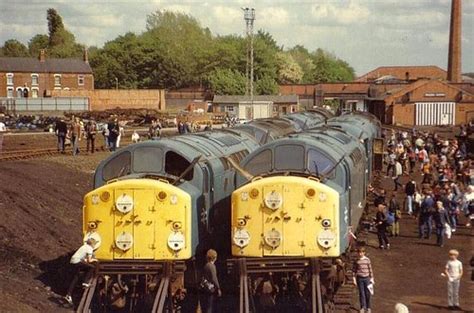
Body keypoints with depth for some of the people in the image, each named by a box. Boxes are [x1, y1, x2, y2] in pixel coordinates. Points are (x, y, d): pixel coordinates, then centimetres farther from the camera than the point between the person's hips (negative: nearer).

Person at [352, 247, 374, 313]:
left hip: (366, 278, 0)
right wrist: (354, 279, 0)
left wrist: (372, 278, 3)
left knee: (367, 293, 4)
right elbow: (354, 270, 5)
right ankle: (363, 307, 11)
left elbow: (370, 269, 4)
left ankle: (368, 307, 17)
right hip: (359, 278, 0)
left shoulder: (367, 260, -1)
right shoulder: (356, 261, 1)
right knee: (361, 293, 2)